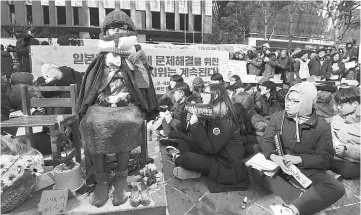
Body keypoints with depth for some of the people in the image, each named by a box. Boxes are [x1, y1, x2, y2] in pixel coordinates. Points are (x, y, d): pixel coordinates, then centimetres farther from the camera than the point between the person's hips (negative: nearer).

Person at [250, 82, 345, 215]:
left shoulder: (322, 127, -2)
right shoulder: (278, 117, 2)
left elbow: (326, 159, -5)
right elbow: (266, 141, -1)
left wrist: (299, 159, -21)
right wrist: (273, 156, -24)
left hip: (307, 170, 0)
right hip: (277, 165, 1)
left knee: (337, 188, -27)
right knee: (255, 170, -27)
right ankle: (299, 197, -31)